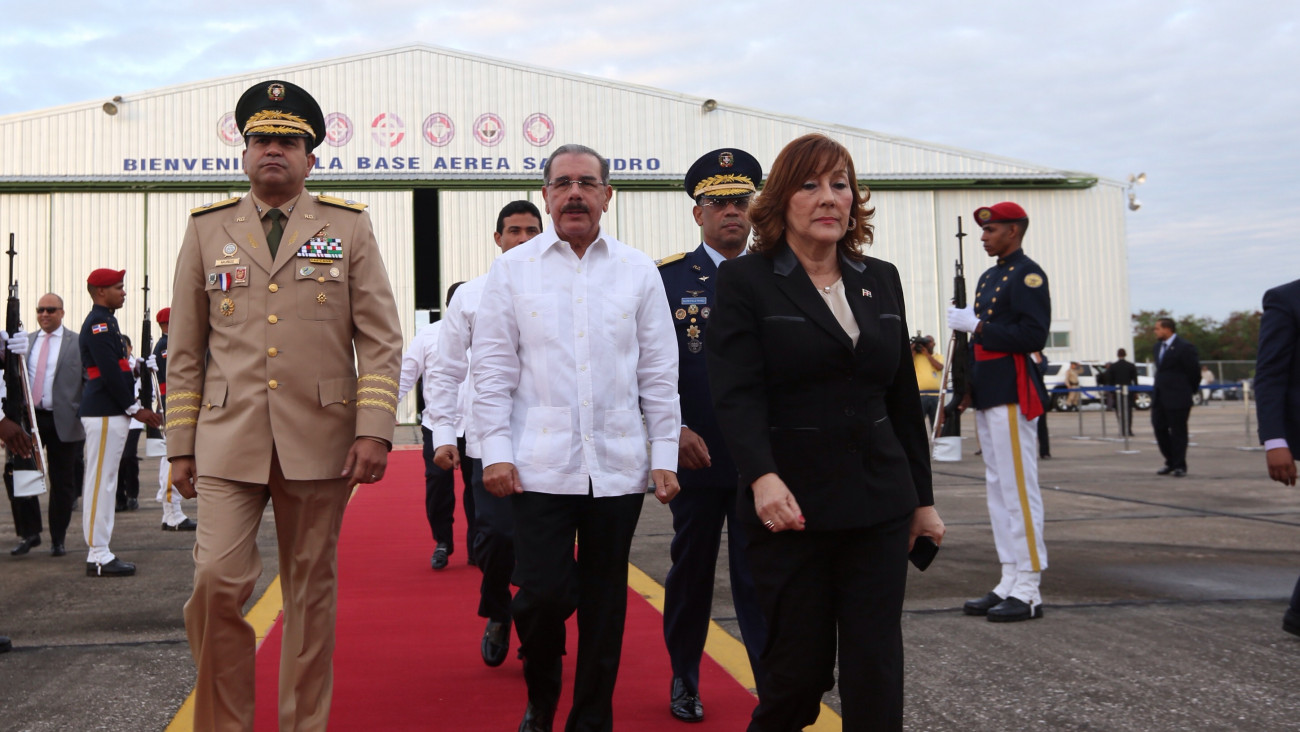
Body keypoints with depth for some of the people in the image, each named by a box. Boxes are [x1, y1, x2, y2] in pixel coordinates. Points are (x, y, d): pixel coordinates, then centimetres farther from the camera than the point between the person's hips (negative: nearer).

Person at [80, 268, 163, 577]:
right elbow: (109, 372, -19)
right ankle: (99, 557, -3)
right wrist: (135, 408, -14)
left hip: (111, 413, 10)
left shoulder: (105, 321, 18)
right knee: (101, 482, -6)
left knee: (104, 483, 12)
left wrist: (133, 407, 13)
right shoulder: (98, 324, -13)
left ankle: (100, 552, 17)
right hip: (105, 415, -10)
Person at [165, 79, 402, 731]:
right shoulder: (207, 229, 9)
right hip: (228, 439, 1)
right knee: (217, 580, -10)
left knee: (312, 590, 7)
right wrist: (181, 447, 6)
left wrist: (374, 431, -8)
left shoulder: (349, 227, 5)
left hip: (319, 440, 0)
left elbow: (380, 339, 1)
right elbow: (185, 351, 10)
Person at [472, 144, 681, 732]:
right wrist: (496, 452, -4)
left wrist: (664, 455, 3)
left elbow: (659, 373, 7)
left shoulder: (638, 271, 7)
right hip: (541, 464, -1)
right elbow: (494, 369, 2)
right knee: (543, 591, -6)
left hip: (618, 466, 2)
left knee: (604, 602, 8)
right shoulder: (513, 269, 4)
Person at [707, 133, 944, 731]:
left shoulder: (882, 280, 12)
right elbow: (737, 393, -14)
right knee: (800, 671, 4)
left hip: (879, 506, 4)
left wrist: (922, 497, 15)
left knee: (876, 674, 4)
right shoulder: (744, 281, -2)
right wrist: (762, 476, -30)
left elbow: (903, 397, 15)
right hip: (792, 506, -4)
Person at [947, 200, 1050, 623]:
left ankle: (1028, 592, -2)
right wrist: (967, 388, 16)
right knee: (998, 489, 11)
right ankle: (1009, 583, 17)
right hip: (988, 397, 10)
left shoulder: (1028, 275, -8)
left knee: (1019, 489, -7)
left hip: (1012, 396, -10)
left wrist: (975, 325, -18)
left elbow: (1034, 336, -18)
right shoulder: (989, 277, 19)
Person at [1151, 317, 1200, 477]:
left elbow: (1194, 372, -6)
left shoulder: (1185, 347, -11)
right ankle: (1171, 462, 23)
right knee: (1160, 429, 9)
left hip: (1177, 398, -8)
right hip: (1159, 397, 8)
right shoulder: (1158, 346, 13)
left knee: (1178, 432, -1)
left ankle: (1180, 466, 8)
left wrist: (1188, 392, 5)